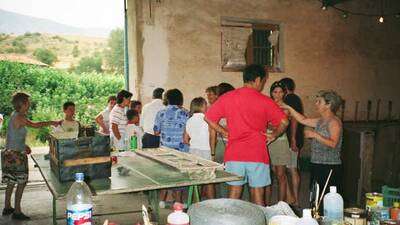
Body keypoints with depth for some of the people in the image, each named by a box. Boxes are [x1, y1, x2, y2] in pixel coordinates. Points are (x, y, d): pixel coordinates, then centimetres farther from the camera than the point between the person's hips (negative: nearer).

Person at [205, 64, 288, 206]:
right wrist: (273, 136, 5)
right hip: (257, 155, -2)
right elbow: (283, 122, -11)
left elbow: (208, 118, 3)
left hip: (234, 154, 2)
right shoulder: (264, 101, -6)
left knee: (234, 193, 12)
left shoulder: (227, 98, 2)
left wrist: (225, 133, 9)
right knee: (257, 194, 9)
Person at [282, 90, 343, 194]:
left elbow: (333, 144, -20)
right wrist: (288, 108, 16)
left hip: (330, 167, -8)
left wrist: (315, 135, -19)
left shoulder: (334, 122, -9)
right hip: (317, 166, 8)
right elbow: (303, 120, 18)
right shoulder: (320, 121, 15)